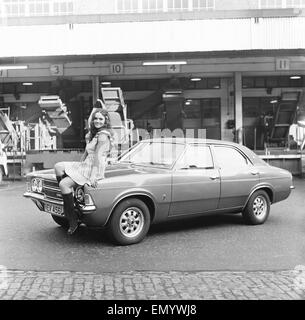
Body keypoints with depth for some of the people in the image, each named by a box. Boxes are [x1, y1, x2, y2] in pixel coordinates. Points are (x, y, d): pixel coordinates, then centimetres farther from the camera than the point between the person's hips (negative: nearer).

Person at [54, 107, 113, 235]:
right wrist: (79, 165, 17)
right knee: (58, 167, -2)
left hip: (95, 168, -10)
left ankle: (73, 220, -13)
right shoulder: (93, 134, 18)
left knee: (64, 184, -20)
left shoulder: (103, 135, -13)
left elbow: (98, 156, -19)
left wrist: (93, 176, -23)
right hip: (85, 165, 10)